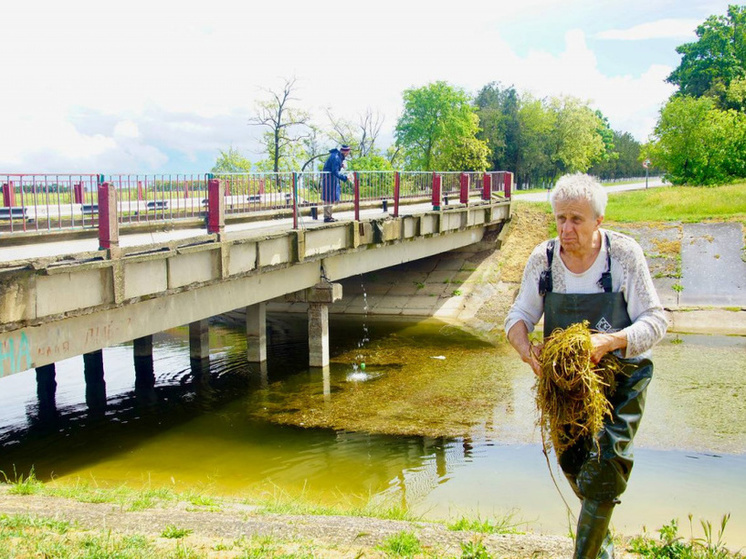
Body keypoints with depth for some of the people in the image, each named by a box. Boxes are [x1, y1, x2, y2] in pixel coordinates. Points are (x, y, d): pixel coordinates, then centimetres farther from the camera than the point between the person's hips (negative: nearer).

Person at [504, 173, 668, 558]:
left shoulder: (624, 254, -14)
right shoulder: (543, 259, -6)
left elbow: (655, 321, -13)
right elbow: (519, 316, 0)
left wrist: (609, 342, -31)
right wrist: (526, 348, -23)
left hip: (620, 378, -3)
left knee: (605, 469, -10)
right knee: (572, 465, 15)